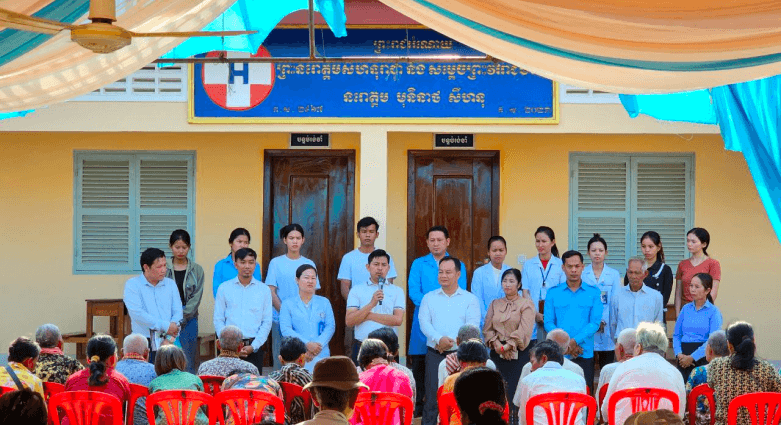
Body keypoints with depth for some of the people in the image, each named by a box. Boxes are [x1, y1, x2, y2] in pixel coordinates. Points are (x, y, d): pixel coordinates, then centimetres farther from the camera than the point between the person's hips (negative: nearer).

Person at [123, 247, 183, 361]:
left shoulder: (170, 284, 17)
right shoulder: (132, 285, 3)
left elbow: (178, 312, 10)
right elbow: (137, 313, -10)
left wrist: (170, 337, -7)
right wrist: (165, 326, -11)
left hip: (167, 343, 3)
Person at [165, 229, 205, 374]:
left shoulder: (197, 270, 6)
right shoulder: (164, 269, 4)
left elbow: (196, 298, 1)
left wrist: (182, 318, -9)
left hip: (189, 320, 1)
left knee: (189, 363, 0)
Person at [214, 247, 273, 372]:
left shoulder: (264, 290, 9)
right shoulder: (224, 288, 8)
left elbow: (267, 322, 6)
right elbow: (218, 320, 6)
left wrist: (253, 346, -5)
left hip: (254, 348, 0)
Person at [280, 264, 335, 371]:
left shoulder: (324, 302, 18)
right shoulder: (288, 304, 11)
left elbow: (331, 326, 8)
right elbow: (285, 329, -1)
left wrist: (318, 345, -10)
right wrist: (307, 344, -13)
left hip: (321, 355, 2)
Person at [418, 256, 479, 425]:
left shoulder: (470, 299, 9)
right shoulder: (429, 298, 14)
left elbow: (472, 326, -3)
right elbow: (424, 322, 0)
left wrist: (451, 342, -15)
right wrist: (439, 339, -18)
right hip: (435, 354, 1)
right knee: (432, 397, -3)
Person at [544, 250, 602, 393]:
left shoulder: (593, 292, 9)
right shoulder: (553, 293, 11)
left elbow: (595, 322, 0)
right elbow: (548, 323, 4)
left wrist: (575, 341, -12)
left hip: (585, 354, 0)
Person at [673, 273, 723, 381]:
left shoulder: (713, 311, 0)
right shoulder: (686, 308, 14)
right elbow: (676, 335, 13)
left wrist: (692, 357, -14)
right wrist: (679, 354, -5)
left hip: (702, 357, -4)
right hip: (684, 359, 4)